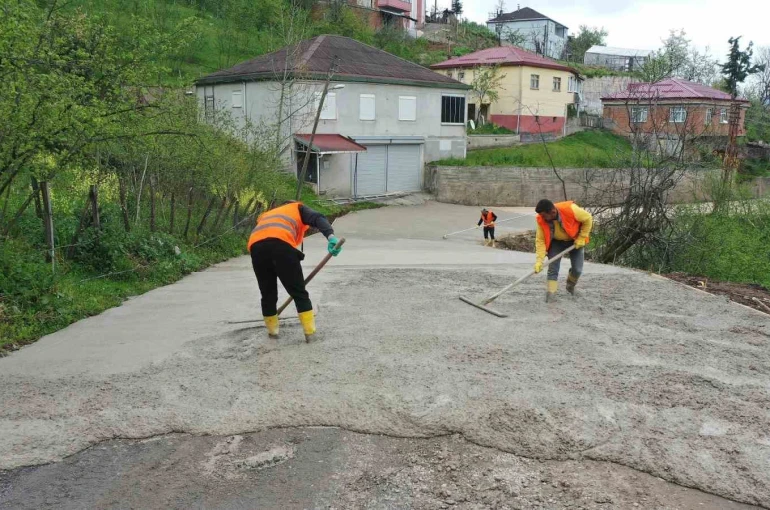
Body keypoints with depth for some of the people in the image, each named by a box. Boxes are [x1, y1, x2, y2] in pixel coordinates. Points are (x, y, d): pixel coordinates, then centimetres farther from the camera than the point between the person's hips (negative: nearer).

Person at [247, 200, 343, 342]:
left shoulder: (265, 216, 45)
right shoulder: (298, 208, 32)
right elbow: (318, 219, 9)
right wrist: (330, 236, -9)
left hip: (256, 245, 4)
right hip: (281, 243, -4)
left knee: (267, 294, 21)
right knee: (299, 292, 7)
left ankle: (272, 331, 33)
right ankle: (310, 333, 8)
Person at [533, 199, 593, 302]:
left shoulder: (570, 209, -36)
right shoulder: (541, 220, -28)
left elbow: (588, 218, -19)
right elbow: (540, 240, -23)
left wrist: (581, 238, -18)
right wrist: (539, 260, -32)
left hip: (575, 241, -1)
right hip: (556, 242, 1)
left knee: (577, 269, 1)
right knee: (553, 268, -12)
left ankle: (570, 285, 31)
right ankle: (551, 293, -7)